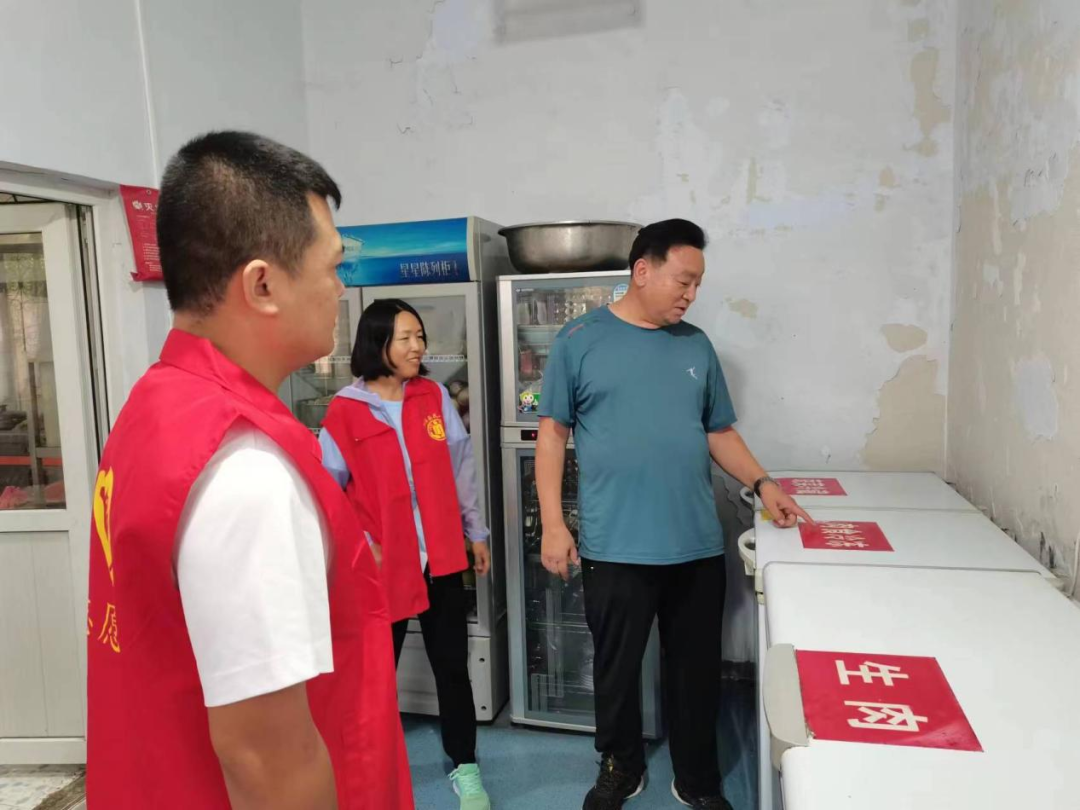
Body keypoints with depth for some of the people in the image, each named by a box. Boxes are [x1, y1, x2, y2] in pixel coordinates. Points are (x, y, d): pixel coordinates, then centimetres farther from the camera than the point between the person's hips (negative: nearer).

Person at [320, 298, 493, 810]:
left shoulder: (435, 397, 1)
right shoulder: (344, 411, -8)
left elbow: (461, 467, 7)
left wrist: (476, 531, 9)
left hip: (441, 555, 3)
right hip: (381, 561, -2)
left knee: (452, 665, 11)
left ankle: (464, 767, 28)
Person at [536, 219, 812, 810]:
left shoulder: (696, 346, 9)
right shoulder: (581, 339, -3)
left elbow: (719, 431, 16)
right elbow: (552, 433, -2)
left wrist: (762, 484, 3)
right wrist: (553, 524, -7)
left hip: (698, 546, 4)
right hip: (615, 548, -3)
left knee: (696, 670, 15)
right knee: (617, 669, 13)